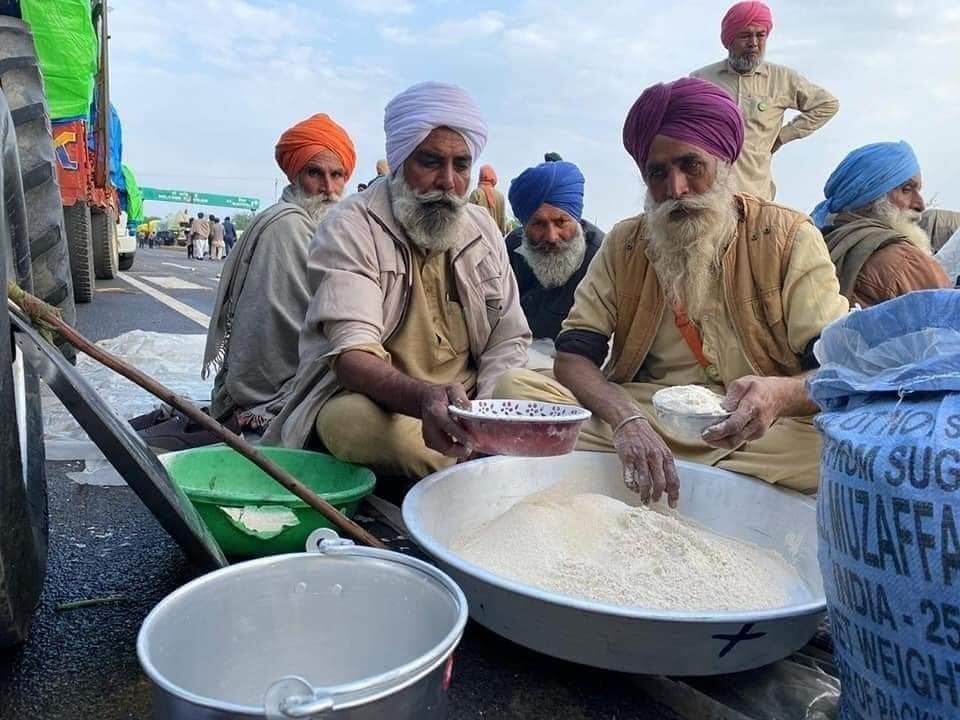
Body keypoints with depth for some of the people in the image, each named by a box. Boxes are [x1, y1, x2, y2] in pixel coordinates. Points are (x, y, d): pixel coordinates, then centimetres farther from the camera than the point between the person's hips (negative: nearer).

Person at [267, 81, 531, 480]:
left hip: (465, 408, 4)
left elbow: (508, 340, 8)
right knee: (352, 420, -38)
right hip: (365, 400, -4)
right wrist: (425, 398, -44)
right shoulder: (352, 227, -10)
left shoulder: (483, 230, 8)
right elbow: (352, 353, -23)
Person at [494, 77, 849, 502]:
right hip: (644, 420, 1)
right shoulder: (623, 244, 8)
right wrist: (626, 419, -24)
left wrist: (782, 393, -32)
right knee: (514, 386, -17)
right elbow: (573, 357, -2)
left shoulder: (788, 237, 1)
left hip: (757, 431, 0)